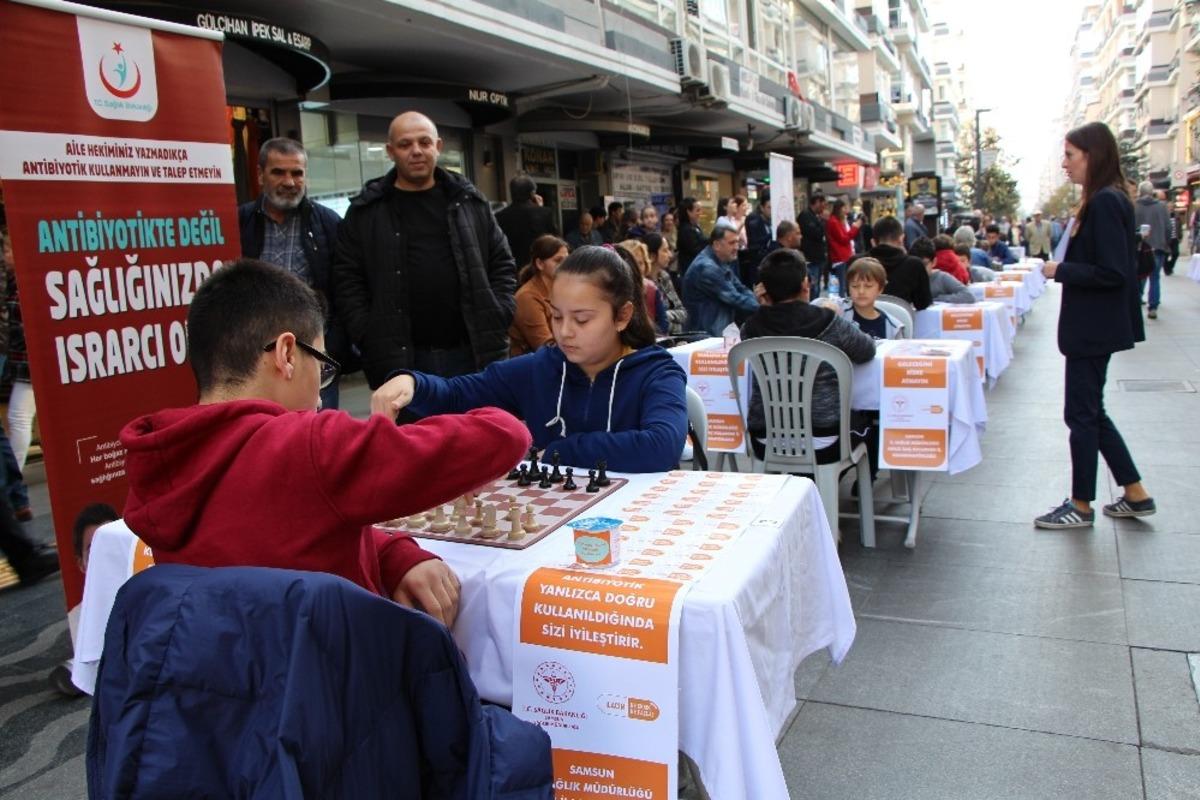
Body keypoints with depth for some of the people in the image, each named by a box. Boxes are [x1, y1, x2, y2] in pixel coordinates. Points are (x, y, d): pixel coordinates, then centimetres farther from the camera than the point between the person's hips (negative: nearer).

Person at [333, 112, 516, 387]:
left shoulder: (470, 200, 9)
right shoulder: (365, 212, 4)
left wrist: (497, 321, -1)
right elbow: (347, 281, 2)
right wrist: (370, 338, -7)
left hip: (473, 352, 2)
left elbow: (502, 264, 11)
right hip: (399, 360, -1)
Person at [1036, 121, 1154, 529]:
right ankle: (1136, 495, 26)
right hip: (1092, 326, 10)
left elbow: (1112, 272, -23)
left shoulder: (1105, 202, -19)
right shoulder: (1104, 199, 12)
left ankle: (1081, 506, 14)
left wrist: (1061, 271, -14)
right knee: (1090, 412, 17)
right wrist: (1064, 267, 7)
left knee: (1082, 414, 1)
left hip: (1094, 328, -10)